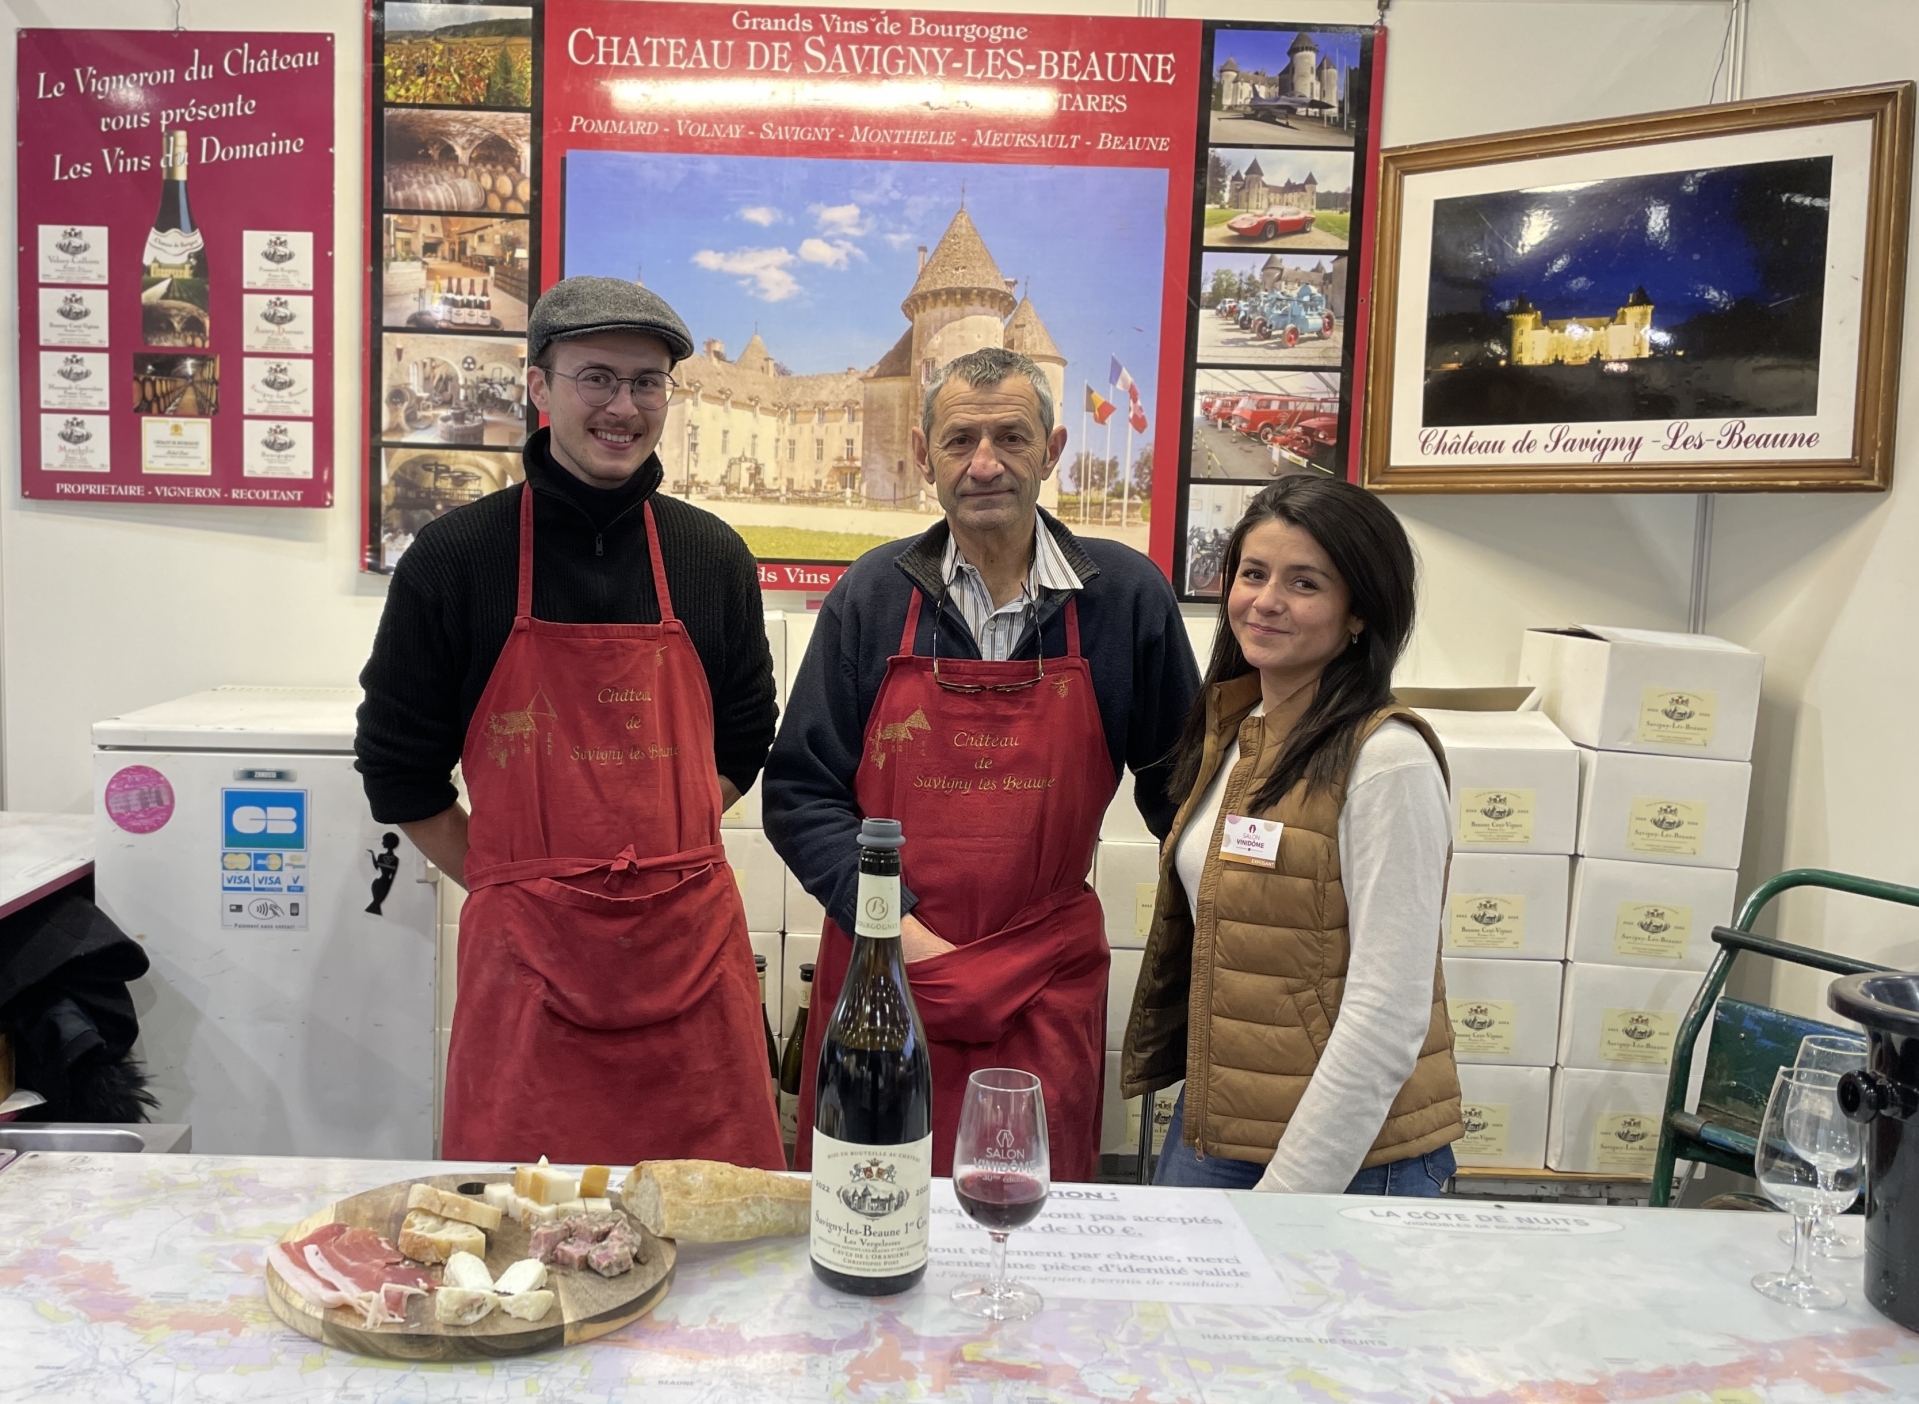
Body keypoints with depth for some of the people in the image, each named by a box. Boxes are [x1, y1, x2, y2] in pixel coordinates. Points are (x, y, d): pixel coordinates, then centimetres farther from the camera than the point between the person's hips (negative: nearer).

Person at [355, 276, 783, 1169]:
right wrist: (514, 884, 4)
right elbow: (396, 768, 6)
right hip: (525, 954, -2)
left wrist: (660, 857, 7)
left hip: (691, 938, 2)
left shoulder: (713, 556, 7)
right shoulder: (455, 556, 0)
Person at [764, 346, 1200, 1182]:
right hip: (879, 978, 1)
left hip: (1047, 988, 0)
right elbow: (798, 790, 3)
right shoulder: (873, 596, 0)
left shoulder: (1125, 597, -1)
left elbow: (1177, 784, 11)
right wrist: (890, 923, -8)